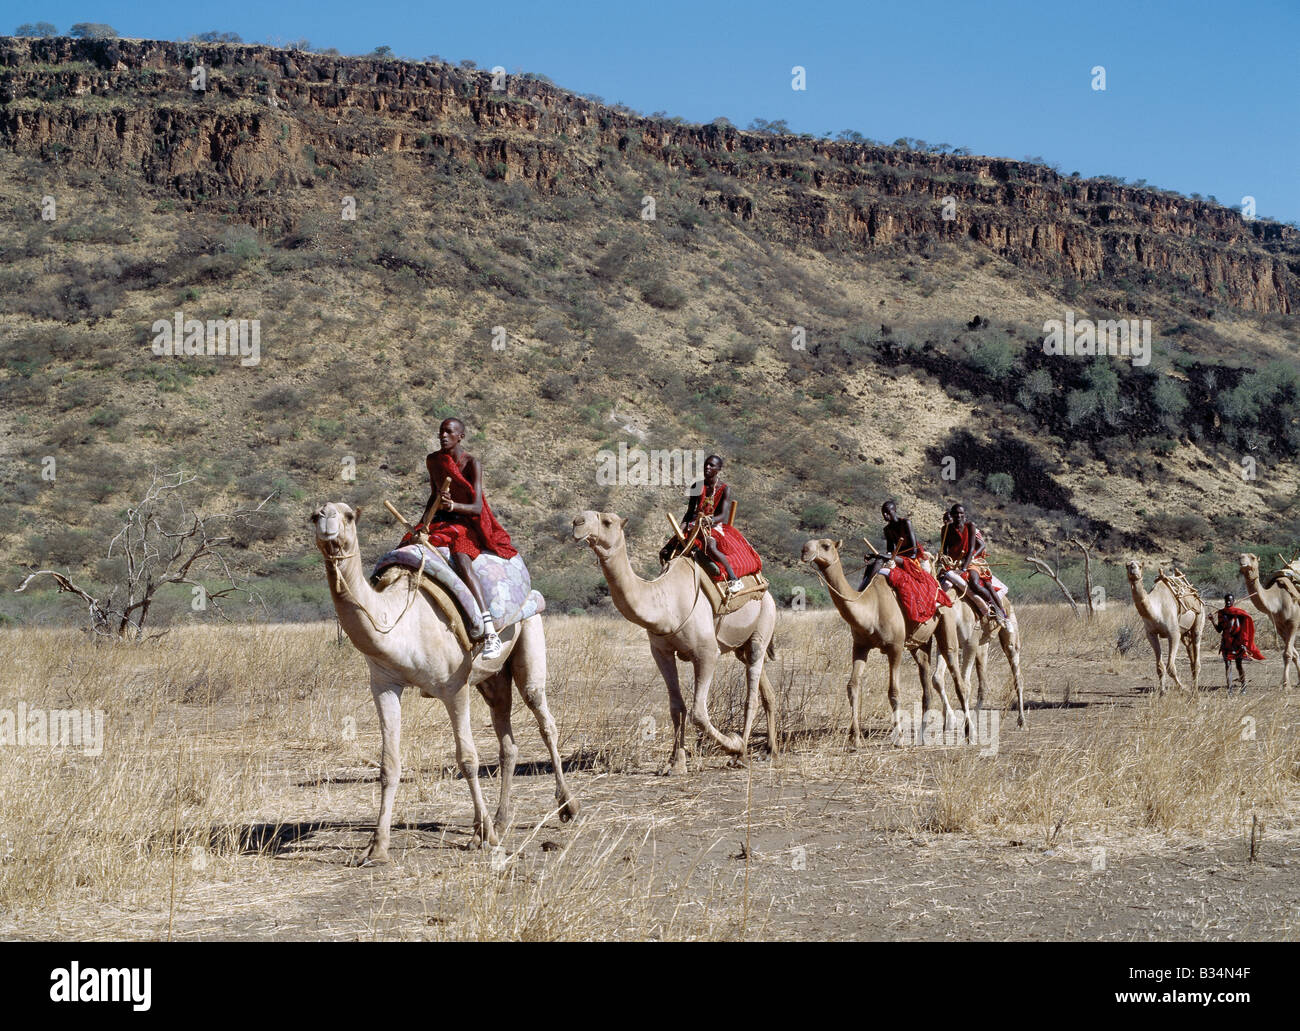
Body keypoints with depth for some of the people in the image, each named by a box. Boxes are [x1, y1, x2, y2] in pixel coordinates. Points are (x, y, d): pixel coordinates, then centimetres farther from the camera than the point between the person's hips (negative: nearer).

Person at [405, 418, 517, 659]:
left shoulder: (472, 464, -12)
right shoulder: (433, 461, 7)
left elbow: (477, 507, -18)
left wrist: (453, 505, -37)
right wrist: (423, 524, 8)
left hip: (467, 523, -7)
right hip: (440, 522, 7)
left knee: (460, 558, -37)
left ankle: (490, 631, -47)